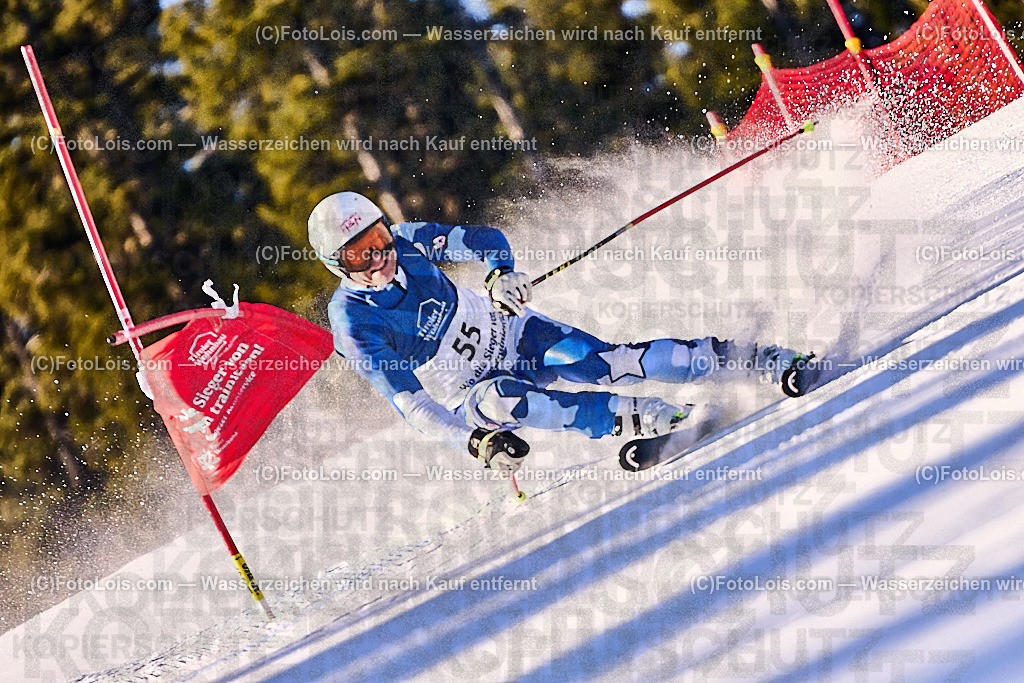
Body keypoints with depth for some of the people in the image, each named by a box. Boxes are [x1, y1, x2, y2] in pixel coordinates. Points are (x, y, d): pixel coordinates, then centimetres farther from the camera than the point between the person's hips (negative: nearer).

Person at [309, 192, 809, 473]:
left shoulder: (407, 242, -13)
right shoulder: (355, 326, -23)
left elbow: (483, 239, -5)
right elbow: (411, 405, -26)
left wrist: (502, 273, -29)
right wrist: (478, 442, -38)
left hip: (510, 332, 3)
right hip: (469, 395, -2)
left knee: (601, 363, -23)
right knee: (501, 399, -38)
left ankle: (759, 361, -21)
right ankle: (635, 418, -33)